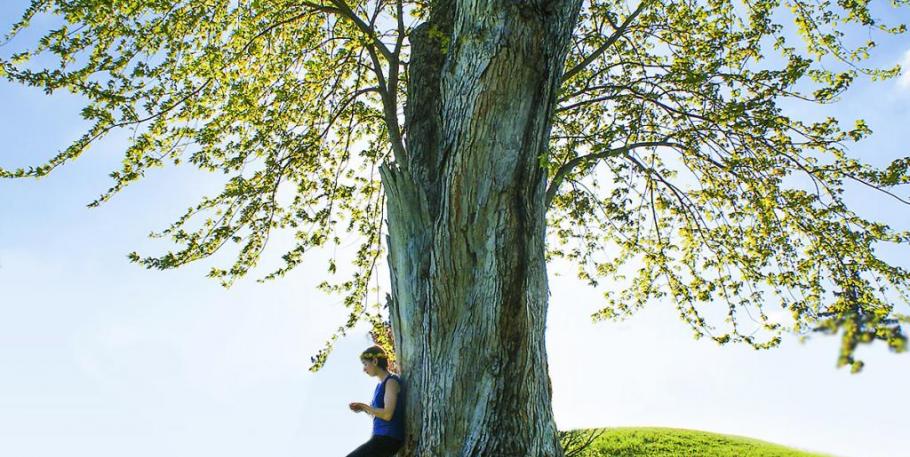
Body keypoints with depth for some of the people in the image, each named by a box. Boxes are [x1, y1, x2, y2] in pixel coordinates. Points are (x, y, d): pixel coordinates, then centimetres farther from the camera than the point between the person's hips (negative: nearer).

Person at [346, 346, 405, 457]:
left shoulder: (391, 381, -9)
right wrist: (364, 409, 4)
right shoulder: (381, 385, 17)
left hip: (388, 439, -9)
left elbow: (387, 414, -18)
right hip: (381, 437, 9)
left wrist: (364, 407, -6)